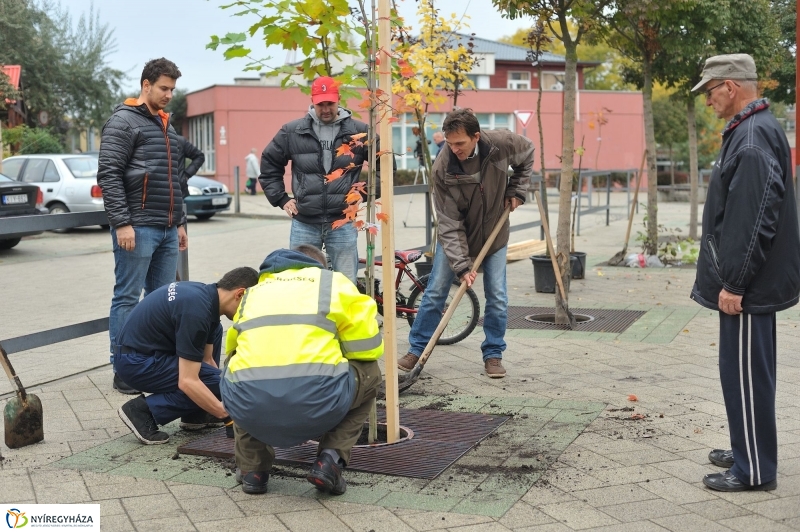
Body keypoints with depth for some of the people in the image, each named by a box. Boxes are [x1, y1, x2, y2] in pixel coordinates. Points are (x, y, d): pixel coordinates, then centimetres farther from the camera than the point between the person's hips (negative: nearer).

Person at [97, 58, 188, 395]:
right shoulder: (123, 121, -5)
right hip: (138, 227, -8)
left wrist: (180, 222, 20)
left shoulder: (166, 126, 20)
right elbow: (108, 175, -13)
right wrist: (122, 223, -18)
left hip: (167, 229, 8)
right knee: (127, 298, -3)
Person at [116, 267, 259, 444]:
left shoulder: (205, 293, 5)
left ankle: (196, 414, 14)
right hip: (135, 361, -10)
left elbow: (207, 359, 14)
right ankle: (143, 410, -4)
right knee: (214, 384, -14)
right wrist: (227, 414, -20)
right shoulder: (197, 310, -25)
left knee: (214, 332, 15)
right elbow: (188, 382, -26)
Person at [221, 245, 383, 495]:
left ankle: (252, 469, 26)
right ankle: (330, 459, 12)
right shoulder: (334, 281, 21)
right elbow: (368, 348, 14)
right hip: (316, 407, -3)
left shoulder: (254, 291, 30)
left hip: (249, 410, 3)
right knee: (368, 373, 28)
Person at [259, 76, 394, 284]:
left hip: (343, 223, -1)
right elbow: (269, 164, 13)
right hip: (304, 224, 1)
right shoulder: (292, 132, 2)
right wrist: (281, 199, 7)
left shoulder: (359, 132, 0)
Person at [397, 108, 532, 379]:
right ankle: (417, 349, 13)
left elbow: (527, 154, 3)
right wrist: (461, 265, -28)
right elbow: (449, 224, -24)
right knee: (435, 292, 0)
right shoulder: (443, 168, -28)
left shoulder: (502, 143, -23)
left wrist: (516, 190, -6)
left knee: (497, 296, 1)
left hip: (494, 234, 2)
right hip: (455, 237, -1)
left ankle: (493, 354, 16)